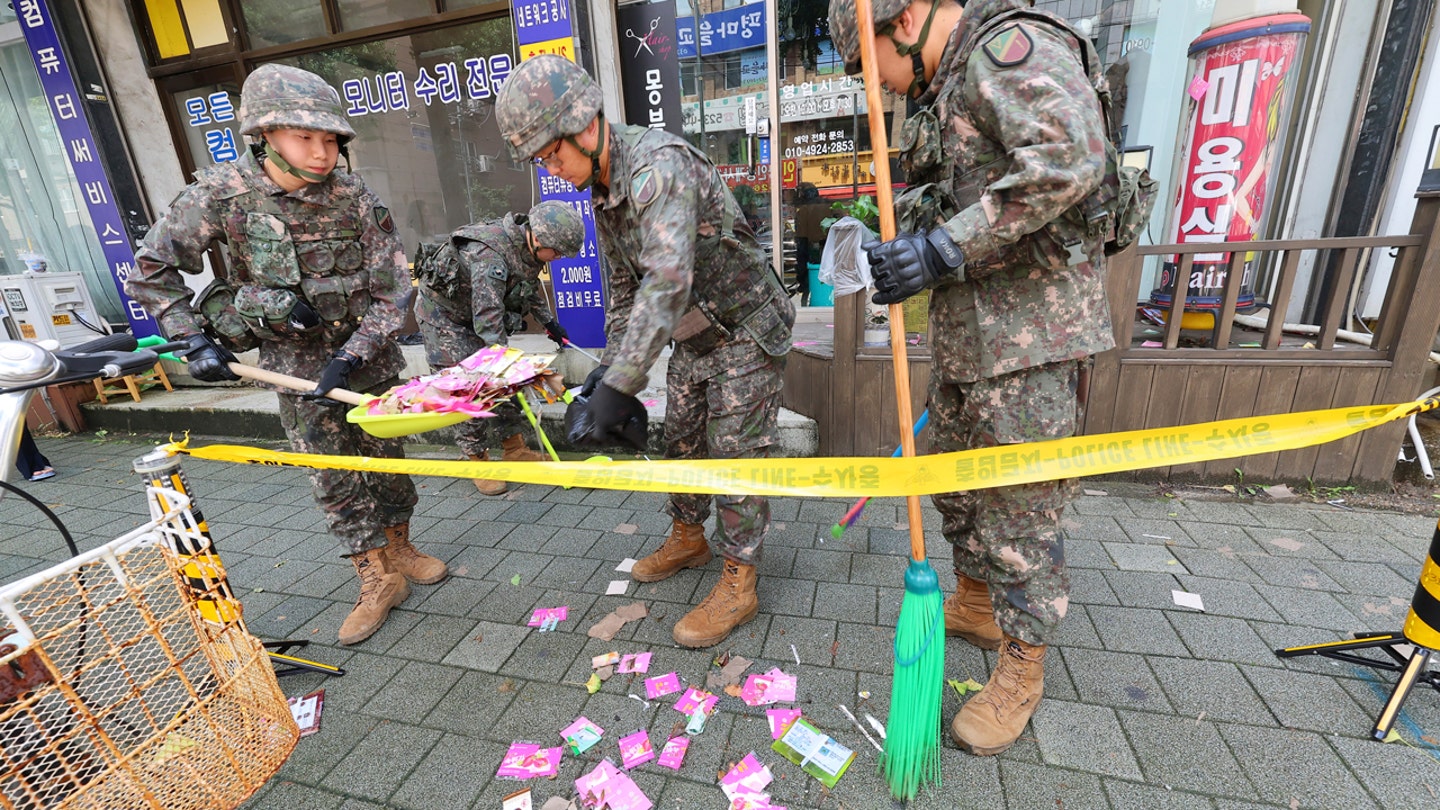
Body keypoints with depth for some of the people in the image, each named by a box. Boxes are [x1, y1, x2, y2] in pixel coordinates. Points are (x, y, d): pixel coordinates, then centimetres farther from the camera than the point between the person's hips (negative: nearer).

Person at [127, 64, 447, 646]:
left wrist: (351, 356, -18)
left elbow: (391, 291, -11)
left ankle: (398, 549, 31)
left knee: (386, 453, 10)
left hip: (364, 352, 1)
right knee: (332, 473, 1)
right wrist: (195, 339, -9)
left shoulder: (355, 198, -13)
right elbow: (151, 269, -2)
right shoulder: (221, 193, -13)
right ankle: (376, 582, 14)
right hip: (294, 359, 0)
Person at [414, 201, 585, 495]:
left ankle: (515, 450, 16)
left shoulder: (527, 246, -10)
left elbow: (531, 284, 12)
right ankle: (479, 461, 5)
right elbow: (488, 323, -40)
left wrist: (549, 321, 13)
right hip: (444, 314, -8)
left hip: (476, 310, 8)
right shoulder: (489, 258, -37)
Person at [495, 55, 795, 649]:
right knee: (680, 439, 14)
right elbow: (625, 283, 11)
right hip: (693, 334, 9)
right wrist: (610, 362, 6)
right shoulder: (601, 189, 3)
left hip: (746, 331, -8)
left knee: (735, 450, -5)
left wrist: (621, 383, -42)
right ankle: (687, 538, 35)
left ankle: (738, 583, 8)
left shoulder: (658, 165, -28)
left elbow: (668, 281, -40)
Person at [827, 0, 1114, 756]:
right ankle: (976, 603, 40)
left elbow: (1068, 159, -26)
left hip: (1030, 328, -10)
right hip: (967, 326, 10)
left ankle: (1022, 669, 20)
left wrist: (944, 250, -26)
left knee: (1022, 502, 0)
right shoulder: (949, 86, 20)